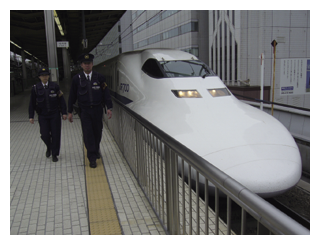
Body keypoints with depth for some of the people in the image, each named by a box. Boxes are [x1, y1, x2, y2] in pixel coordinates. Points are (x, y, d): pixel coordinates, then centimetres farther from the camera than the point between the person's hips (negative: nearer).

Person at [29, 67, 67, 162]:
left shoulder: (55, 86, 1)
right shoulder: (35, 88, 2)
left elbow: (61, 100, 3)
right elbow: (32, 103, 5)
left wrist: (64, 112, -1)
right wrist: (31, 116, 2)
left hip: (55, 115, 0)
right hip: (42, 116, 0)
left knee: (55, 134, 1)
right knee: (45, 135, -2)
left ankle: (54, 154, 15)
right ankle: (49, 148, 31)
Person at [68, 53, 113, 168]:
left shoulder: (99, 77, 1)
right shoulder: (77, 79, 0)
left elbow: (106, 93, 2)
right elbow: (72, 96, 4)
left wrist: (109, 108, -4)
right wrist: (70, 111, 4)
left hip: (97, 109, 1)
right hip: (84, 110, -1)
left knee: (97, 132, 12)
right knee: (87, 133, -4)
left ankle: (96, 150, 38)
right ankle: (92, 158, 3)